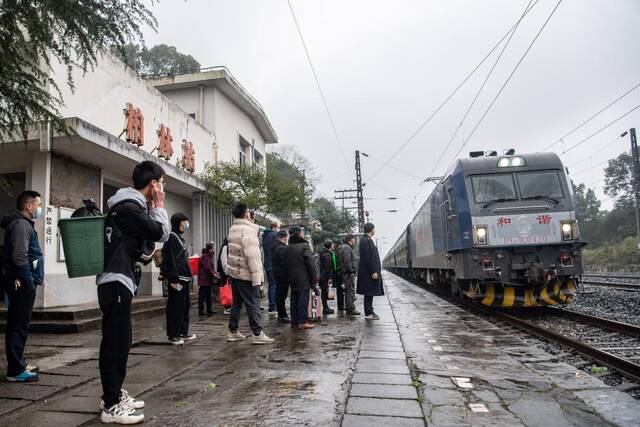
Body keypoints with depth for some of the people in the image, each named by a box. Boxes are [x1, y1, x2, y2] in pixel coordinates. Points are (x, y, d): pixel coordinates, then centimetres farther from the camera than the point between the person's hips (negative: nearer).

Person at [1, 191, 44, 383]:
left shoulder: (23, 223, 19)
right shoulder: (21, 224, -13)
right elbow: (19, 257, -22)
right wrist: (29, 281, -18)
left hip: (21, 283, 11)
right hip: (22, 284, -11)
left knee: (17, 326, 16)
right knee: (19, 326, -6)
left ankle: (18, 365, 26)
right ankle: (16, 371, 0)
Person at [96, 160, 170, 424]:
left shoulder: (129, 206, 17)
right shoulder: (129, 207, -15)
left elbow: (148, 238, 18)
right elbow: (161, 234, -15)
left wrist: (153, 208, 10)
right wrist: (158, 205, -3)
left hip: (118, 279, 10)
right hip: (116, 281, -10)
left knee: (118, 339, 15)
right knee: (116, 340, -7)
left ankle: (114, 394, 25)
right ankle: (111, 406, -1)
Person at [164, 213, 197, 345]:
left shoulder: (181, 237, 19)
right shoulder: (171, 237, -10)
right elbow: (170, 260, -18)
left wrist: (188, 276, 17)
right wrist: (174, 279, -22)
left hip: (185, 278, 10)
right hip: (177, 279, -10)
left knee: (185, 305, 14)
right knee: (175, 307, -4)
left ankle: (183, 332, 23)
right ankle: (173, 335, 4)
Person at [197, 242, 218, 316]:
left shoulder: (211, 256, 15)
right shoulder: (204, 256, -15)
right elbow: (207, 268, -19)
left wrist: (215, 273, 2)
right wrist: (213, 275, -13)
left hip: (209, 279, 9)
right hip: (204, 279, -9)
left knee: (208, 295, 13)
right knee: (202, 295, -3)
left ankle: (209, 309, 19)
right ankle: (201, 310, 2)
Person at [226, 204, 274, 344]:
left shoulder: (233, 229, 11)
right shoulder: (247, 230, -17)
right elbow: (252, 255, -22)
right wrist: (257, 276, -20)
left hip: (234, 272, 9)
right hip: (246, 274, -9)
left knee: (236, 302, 16)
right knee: (253, 304, -3)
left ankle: (233, 332, 22)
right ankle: (257, 334, 1)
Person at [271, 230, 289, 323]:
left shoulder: (274, 248, 13)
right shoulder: (282, 248, -19)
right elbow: (285, 263, -21)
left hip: (277, 273, 10)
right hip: (283, 275, -10)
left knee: (279, 295, 15)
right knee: (282, 295, -5)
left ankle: (281, 315, 25)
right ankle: (282, 316, 0)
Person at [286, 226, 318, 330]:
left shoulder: (288, 248, 9)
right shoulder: (304, 246, -12)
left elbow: (286, 264, 14)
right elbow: (311, 264, -14)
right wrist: (314, 278, -9)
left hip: (292, 280, 7)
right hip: (303, 279, -7)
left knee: (294, 300, 11)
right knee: (303, 299, -3)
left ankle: (294, 321, 16)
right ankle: (303, 322, -3)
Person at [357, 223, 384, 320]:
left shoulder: (365, 240, 15)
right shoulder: (367, 241, -17)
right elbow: (369, 258, -22)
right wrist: (374, 272, -21)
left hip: (367, 271, 10)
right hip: (368, 272, -10)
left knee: (369, 293, 14)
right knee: (369, 293, -4)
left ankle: (369, 311, 21)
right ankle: (368, 313, 0)